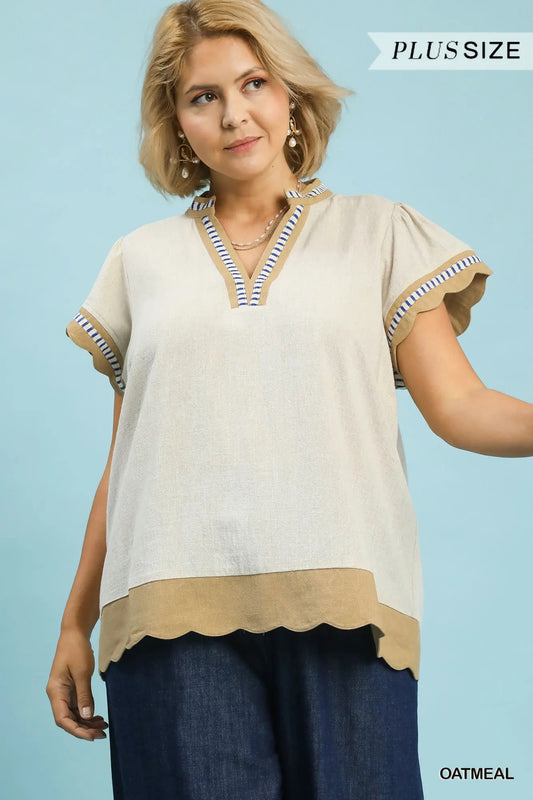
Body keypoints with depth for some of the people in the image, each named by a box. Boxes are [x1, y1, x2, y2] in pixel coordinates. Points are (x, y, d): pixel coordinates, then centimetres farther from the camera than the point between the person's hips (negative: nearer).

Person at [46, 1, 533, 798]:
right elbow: (123, 461, 16)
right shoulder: (140, 260, 17)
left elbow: (459, 406, 3)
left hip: (340, 604, -1)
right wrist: (75, 625, 14)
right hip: (175, 612, 1)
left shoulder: (379, 232, 13)